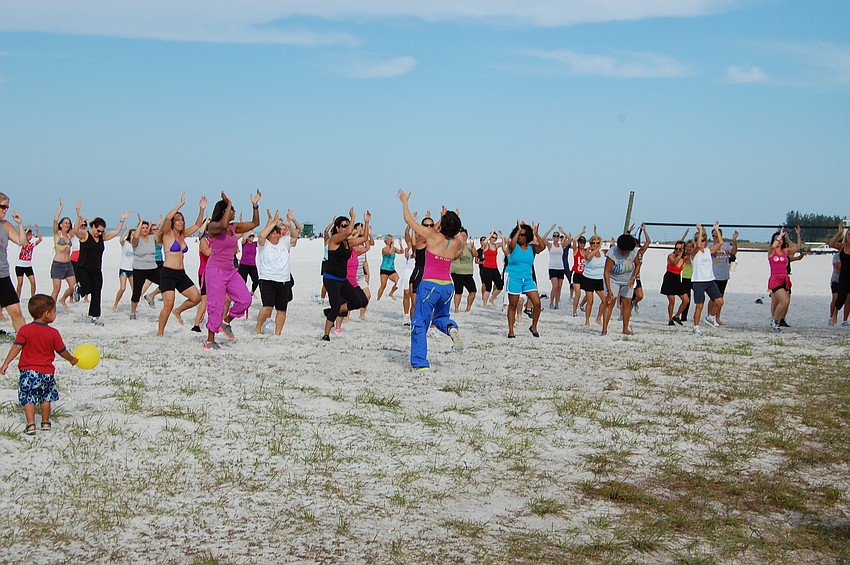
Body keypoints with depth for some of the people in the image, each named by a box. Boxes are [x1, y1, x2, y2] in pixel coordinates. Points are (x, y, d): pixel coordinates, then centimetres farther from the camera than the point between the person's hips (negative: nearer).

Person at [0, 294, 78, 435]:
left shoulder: (25, 330, -6)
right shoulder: (53, 333, -4)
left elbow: (16, 347, -12)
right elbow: (62, 351, 4)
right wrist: (72, 359, 22)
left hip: (28, 371, -1)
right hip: (47, 372, 1)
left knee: (28, 399, 3)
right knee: (45, 398, 18)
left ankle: (31, 424, -9)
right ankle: (45, 423, 26)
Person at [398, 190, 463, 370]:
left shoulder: (433, 236, -10)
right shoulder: (456, 243, 2)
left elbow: (408, 219, 0)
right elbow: (454, 232, 30)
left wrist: (404, 201, 13)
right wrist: (448, 217, 35)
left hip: (429, 285, -5)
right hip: (447, 286, 5)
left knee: (420, 323, 3)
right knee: (440, 317, 26)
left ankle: (420, 362, -1)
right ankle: (451, 328, -9)